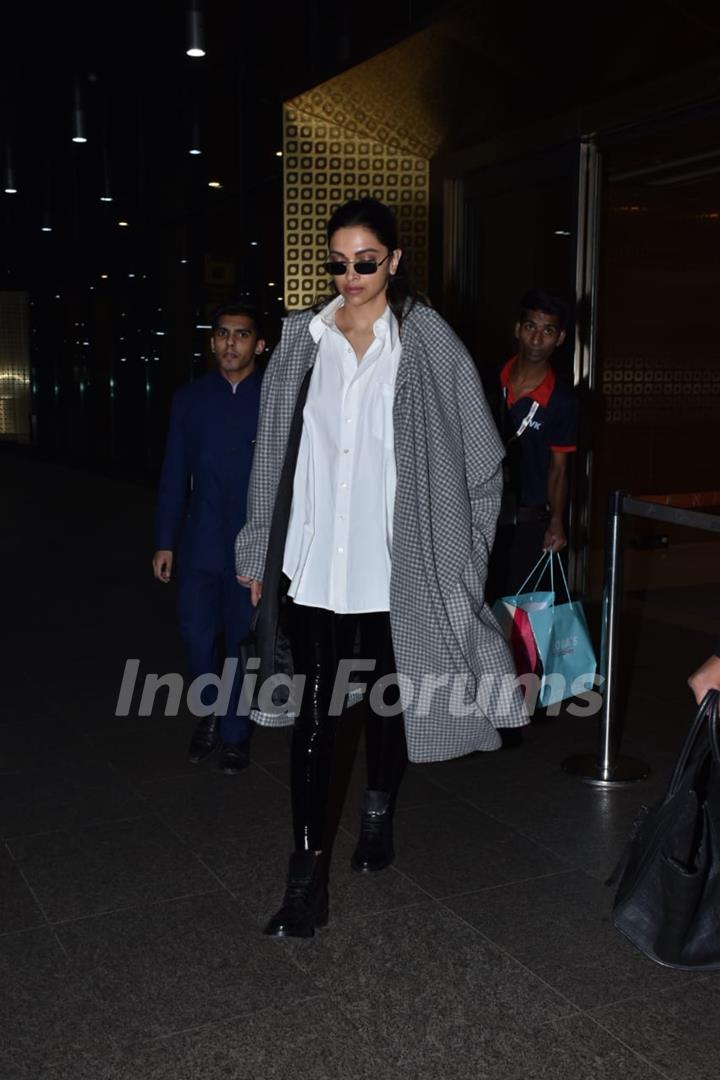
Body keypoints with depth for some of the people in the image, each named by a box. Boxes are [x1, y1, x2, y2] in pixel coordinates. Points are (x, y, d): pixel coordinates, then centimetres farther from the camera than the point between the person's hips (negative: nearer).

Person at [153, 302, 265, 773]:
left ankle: (236, 733, 24)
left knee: (243, 640, 6)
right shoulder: (190, 398, 6)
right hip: (202, 541, 2)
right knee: (197, 633, 3)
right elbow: (174, 475, 8)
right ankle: (211, 711, 30)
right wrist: (165, 541, 6)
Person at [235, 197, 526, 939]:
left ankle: (379, 813, 42)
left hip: (394, 564, -1)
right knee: (313, 716, 0)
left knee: (386, 698, 15)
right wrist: (260, 552, 10)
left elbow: (478, 457, 0)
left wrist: (454, 552, -1)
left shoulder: (429, 345, -4)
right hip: (313, 563, 1)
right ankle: (307, 875, 9)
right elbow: (273, 453, 9)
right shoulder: (303, 340, 4)